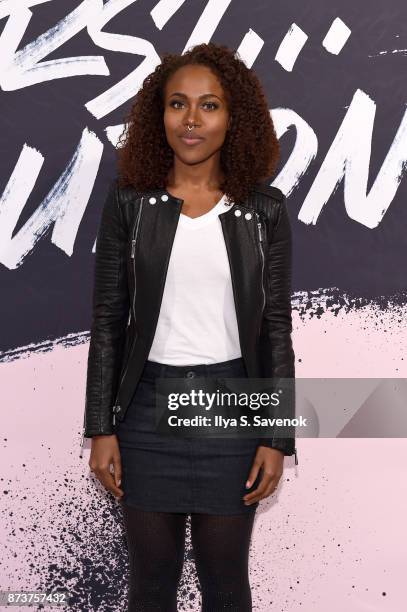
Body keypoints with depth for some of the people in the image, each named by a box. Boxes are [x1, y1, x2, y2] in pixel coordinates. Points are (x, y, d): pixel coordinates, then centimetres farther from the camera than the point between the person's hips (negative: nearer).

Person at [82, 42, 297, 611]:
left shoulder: (264, 209, -2)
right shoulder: (129, 201, -2)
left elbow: (276, 327, 1)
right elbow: (107, 320, 1)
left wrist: (277, 438, -3)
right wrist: (101, 428, -2)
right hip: (149, 405, 0)